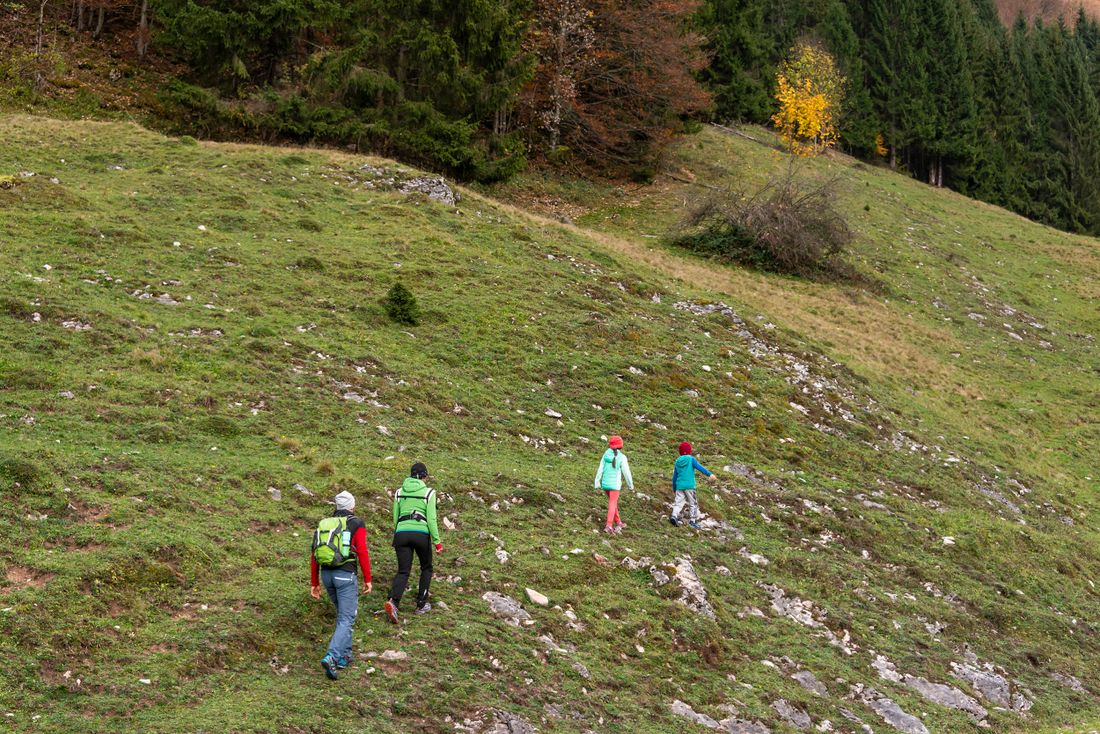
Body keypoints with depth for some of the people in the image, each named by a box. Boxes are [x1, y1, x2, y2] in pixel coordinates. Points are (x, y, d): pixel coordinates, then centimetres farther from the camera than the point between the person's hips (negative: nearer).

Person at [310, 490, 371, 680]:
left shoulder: (324, 524, 13)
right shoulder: (356, 524, -3)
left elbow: (314, 556, 11)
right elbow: (362, 553, -11)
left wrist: (314, 583, 16)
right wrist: (367, 579, -4)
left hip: (326, 574, 6)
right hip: (345, 575, -6)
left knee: (343, 614, 24)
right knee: (346, 619, -4)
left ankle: (344, 656, 25)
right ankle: (331, 657, -23)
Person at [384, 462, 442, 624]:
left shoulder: (399, 492, 11)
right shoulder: (428, 492, -1)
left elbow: (395, 518, 16)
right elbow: (431, 519, -6)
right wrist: (437, 541, -1)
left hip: (401, 533, 3)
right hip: (421, 534, -3)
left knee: (403, 571, 1)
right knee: (426, 568, 20)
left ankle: (393, 601, -25)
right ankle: (421, 604, 20)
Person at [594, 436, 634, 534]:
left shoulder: (606, 454, -2)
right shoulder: (622, 457, -12)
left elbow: (600, 469, -1)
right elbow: (626, 472, -8)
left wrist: (597, 483, 6)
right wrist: (631, 485, 6)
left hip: (605, 483, 4)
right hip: (615, 484, -4)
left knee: (613, 502, 21)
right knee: (612, 504, -3)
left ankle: (618, 522, 30)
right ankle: (608, 526, -14)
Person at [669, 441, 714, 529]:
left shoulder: (677, 462, 11)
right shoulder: (691, 459, -3)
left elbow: (674, 476, 16)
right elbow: (700, 467, -17)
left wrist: (674, 488, 26)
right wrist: (709, 474, -22)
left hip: (679, 486, 4)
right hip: (689, 486, -4)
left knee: (678, 502, 4)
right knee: (693, 503, 7)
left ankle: (674, 515, -18)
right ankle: (693, 520, 6)